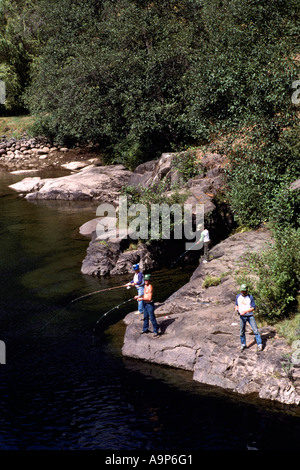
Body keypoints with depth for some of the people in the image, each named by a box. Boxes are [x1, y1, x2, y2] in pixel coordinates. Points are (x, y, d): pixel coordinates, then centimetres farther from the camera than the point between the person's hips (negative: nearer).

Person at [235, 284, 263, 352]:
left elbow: (253, 308, -9)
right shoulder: (238, 297, 4)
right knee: (241, 332, 7)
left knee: (255, 330, -6)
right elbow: (236, 304, 19)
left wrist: (245, 311, -21)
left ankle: (259, 345, -1)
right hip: (242, 316, 3)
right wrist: (236, 308, -5)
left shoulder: (250, 297, -7)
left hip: (250, 316, -3)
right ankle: (243, 345, 23)